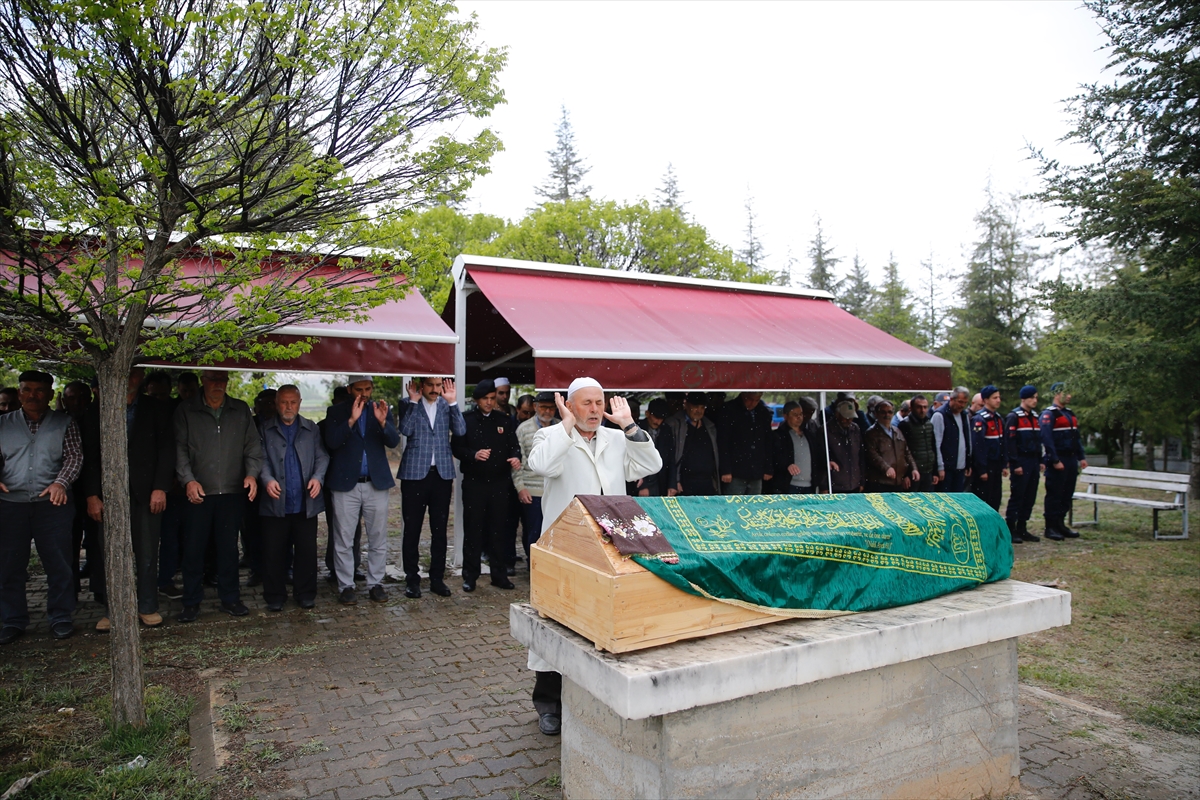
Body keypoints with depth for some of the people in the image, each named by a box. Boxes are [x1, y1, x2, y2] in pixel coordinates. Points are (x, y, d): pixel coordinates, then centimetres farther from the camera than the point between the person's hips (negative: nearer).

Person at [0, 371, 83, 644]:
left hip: (52, 503, -2)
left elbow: (74, 456, -1)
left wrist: (60, 482, -17)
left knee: (58, 564, 2)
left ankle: (61, 618, 14)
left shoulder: (64, 423, 5)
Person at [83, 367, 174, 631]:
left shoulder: (156, 409, 7)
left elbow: (166, 449, 1)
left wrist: (160, 488, -8)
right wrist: (92, 495, -3)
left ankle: (148, 607, 13)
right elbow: (90, 457, 6)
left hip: (145, 492, -1)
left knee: (147, 553, 3)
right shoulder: (97, 411, 10)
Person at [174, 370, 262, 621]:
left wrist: (252, 474, -6)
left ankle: (230, 598, 19)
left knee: (229, 546, 9)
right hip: (198, 492, -1)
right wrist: (188, 480, -13)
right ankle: (191, 602, 15)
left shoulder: (241, 410, 10)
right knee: (194, 548, 2)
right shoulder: (186, 411, 4)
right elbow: (180, 448, -1)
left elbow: (253, 446, 9)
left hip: (233, 491, 2)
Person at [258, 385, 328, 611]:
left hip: (306, 503, 1)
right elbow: (262, 458, 0)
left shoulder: (311, 429, 11)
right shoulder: (265, 430, 7)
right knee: (274, 552, 4)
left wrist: (318, 477, -11)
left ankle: (305, 594, 18)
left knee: (307, 551, 5)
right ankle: (275, 596, 17)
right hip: (276, 503, -1)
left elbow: (322, 456, 7)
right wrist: (267, 479, -19)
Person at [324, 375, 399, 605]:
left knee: (378, 539, 7)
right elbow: (331, 442, -12)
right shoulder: (337, 412, 2)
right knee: (343, 540, 4)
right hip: (346, 484, -1)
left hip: (377, 483, 2)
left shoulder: (381, 410, 6)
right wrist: (352, 420, -23)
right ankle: (345, 586, 15)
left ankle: (375, 583, 18)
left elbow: (394, 441, -5)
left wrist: (383, 422, -23)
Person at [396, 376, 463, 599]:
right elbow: (405, 430, -15)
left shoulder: (447, 405, 7)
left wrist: (453, 402, -13)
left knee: (440, 530, 8)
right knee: (412, 529, 5)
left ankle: (437, 578, 18)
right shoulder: (409, 404, 1)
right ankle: (412, 579, 16)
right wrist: (414, 401, -16)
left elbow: (460, 431, -7)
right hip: (414, 473, -2)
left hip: (442, 473, 2)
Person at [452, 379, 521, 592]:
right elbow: (456, 447, -2)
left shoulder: (504, 420, 9)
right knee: (472, 529, 3)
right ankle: (470, 576, 13)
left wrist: (516, 457, -14)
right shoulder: (466, 419, 1)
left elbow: (514, 445, 8)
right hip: (474, 483, -2)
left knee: (499, 529, 7)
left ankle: (499, 574, 17)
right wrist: (474, 455, -20)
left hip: (499, 483, 2)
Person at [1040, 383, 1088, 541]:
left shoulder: (1070, 414, 16)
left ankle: (1060, 524, 21)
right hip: (1057, 461, -8)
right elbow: (1047, 439, -19)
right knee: (1054, 494, -3)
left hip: (1071, 461, 8)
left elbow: (1076, 437, 21)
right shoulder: (1048, 415, -11)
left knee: (1067, 494, 12)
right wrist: (1055, 461, -21)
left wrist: (1081, 457, 15)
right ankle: (1051, 528, 3)